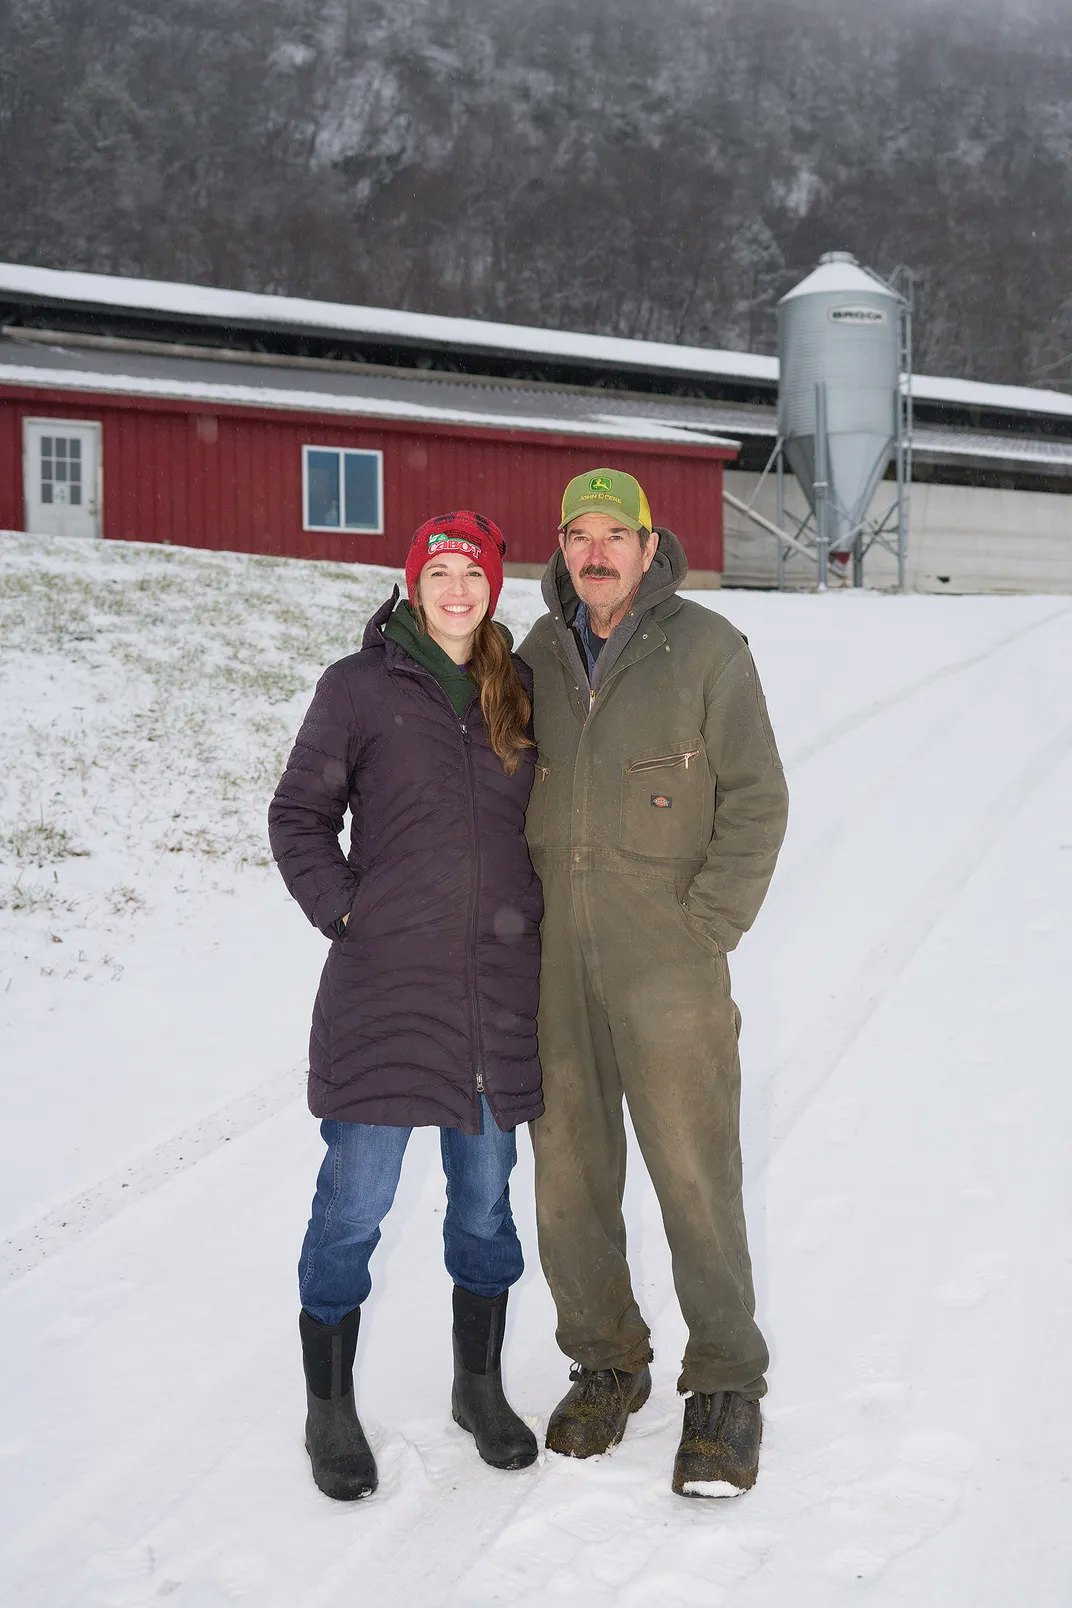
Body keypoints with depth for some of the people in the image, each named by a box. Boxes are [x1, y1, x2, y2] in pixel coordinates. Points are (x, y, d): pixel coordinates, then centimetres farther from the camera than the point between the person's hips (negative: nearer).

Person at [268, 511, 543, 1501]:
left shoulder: (519, 690, 10)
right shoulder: (360, 686, -2)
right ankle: (330, 1410, 18)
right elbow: (298, 815, 2)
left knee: (486, 1197, 14)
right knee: (355, 1205, 1)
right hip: (383, 985, -4)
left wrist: (533, 913, 9)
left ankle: (481, 1387, 32)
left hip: (499, 988, 4)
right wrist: (342, 911, -7)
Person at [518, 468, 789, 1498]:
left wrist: (703, 928, -11)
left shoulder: (706, 649, -3)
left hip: (668, 968, -4)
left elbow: (756, 800, -5)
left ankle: (725, 1387, 14)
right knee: (569, 1180, 9)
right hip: (554, 968, 4)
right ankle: (607, 1364, 28)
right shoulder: (537, 657, 9)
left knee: (696, 1179, -1)